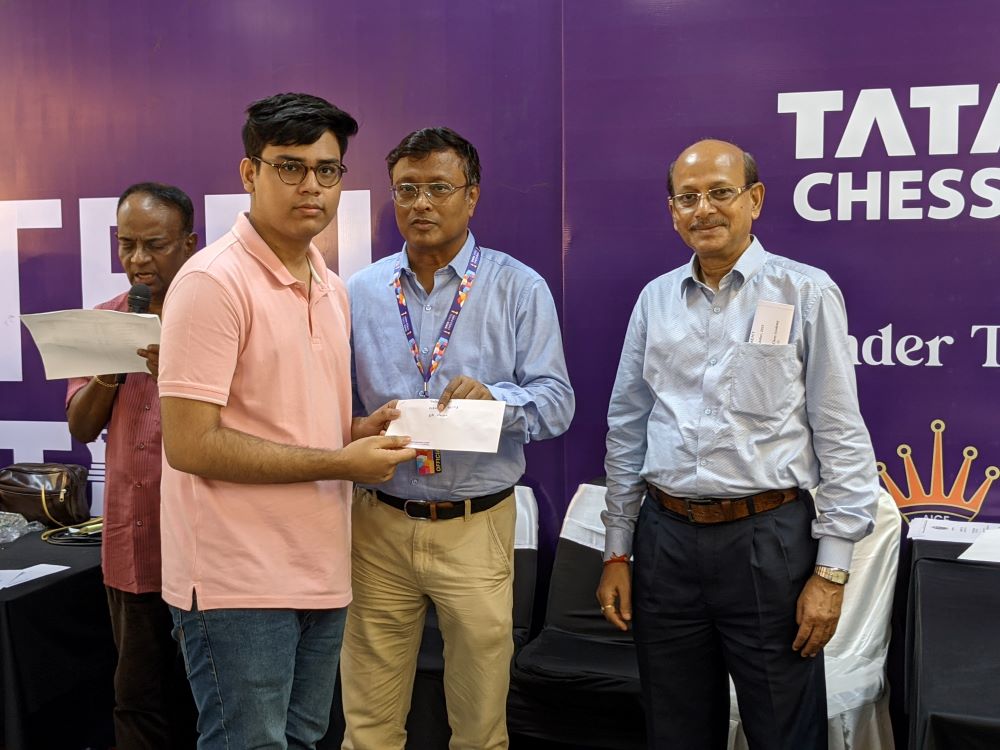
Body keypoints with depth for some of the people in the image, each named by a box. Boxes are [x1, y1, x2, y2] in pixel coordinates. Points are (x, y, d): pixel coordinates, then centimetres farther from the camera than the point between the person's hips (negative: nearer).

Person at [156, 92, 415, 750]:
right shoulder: (215, 282, -14)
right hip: (239, 580, -8)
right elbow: (190, 444, -19)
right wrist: (339, 463, -17)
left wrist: (361, 432, 0)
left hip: (320, 571, 8)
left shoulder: (333, 289, 12)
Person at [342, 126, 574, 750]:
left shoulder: (519, 289, 0)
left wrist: (494, 397, -23)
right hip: (378, 527, 2)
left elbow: (557, 404, -4)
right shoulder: (360, 293, 7)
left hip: (476, 529, -2)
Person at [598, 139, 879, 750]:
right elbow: (626, 429, 12)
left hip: (767, 539, -3)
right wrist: (617, 551, 10)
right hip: (665, 538, 4)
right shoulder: (656, 298, 8)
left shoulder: (807, 293, -4)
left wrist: (831, 570, -9)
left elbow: (841, 437, -5)